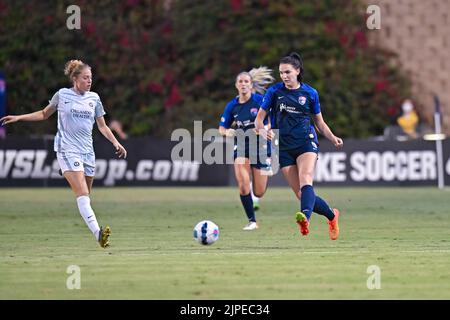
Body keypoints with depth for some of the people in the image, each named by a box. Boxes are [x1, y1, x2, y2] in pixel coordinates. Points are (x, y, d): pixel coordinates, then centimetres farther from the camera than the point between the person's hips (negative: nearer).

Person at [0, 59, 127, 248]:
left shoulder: (94, 98, 10)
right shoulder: (62, 95, 2)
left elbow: (102, 126, 19)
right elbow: (44, 114, 18)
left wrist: (116, 143, 6)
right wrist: (18, 118, 12)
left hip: (87, 151, 5)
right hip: (67, 150, -5)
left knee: (86, 195, 4)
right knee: (82, 194, -19)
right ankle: (98, 233, -32)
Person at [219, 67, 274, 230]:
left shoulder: (260, 100, -8)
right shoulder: (232, 106, 1)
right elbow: (221, 128, 9)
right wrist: (227, 132, -14)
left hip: (260, 146, -2)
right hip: (241, 147, 2)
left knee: (258, 193, 3)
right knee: (243, 185, -21)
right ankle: (252, 221, -8)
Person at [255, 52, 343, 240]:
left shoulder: (310, 93, 6)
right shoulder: (274, 91, 4)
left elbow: (319, 122, 16)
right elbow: (259, 119, 4)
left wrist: (333, 139, -1)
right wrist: (263, 131, -18)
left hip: (306, 142, -2)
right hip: (284, 147, 2)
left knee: (305, 180, -29)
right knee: (301, 194, -2)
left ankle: (305, 218, -52)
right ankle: (332, 215, 22)